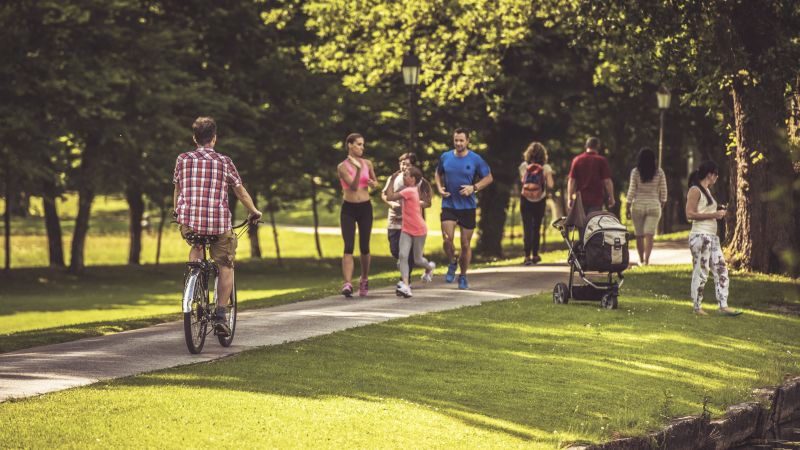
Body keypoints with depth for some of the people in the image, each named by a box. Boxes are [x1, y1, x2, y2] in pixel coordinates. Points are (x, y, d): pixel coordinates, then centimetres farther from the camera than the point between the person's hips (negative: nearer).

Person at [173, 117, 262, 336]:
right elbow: (240, 191, 10)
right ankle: (220, 316, 6)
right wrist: (254, 212, 26)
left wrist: (176, 212, 36)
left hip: (188, 222, 2)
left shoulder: (183, 160, 7)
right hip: (219, 223, -2)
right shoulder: (223, 162, 3)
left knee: (196, 245, 34)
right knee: (225, 266, 15)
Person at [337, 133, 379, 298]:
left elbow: (375, 182, 19)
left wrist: (373, 183, -4)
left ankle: (364, 281, 29)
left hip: (365, 208, 3)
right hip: (348, 208, -3)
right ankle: (348, 284, -22)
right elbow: (353, 186, -17)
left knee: (364, 247, 9)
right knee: (349, 247, -14)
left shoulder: (367, 163, 5)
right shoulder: (342, 166, -6)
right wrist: (358, 170, -30)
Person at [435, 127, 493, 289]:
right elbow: (439, 173, 20)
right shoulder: (445, 157, 2)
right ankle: (452, 263, 15)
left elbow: (488, 178, 3)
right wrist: (440, 187, 1)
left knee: (465, 244, 4)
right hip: (448, 205, 1)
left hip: (468, 206, -1)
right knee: (447, 239, -16)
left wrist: (473, 188, -12)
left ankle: (463, 277, 20)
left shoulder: (475, 159, -5)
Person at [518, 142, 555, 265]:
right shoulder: (545, 168, -7)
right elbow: (550, 185, -10)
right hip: (540, 201, 0)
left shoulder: (524, 166, -3)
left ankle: (527, 255, -15)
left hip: (525, 200, 0)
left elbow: (521, 181, 5)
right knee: (536, 227, 15)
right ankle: (535, 255, 22)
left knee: (527, 227, -3)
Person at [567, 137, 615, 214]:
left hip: (580, 199, 3)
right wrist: (611, 198, 4)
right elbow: (607, 181, -6)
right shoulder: (601, 160, -3)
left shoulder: (577, 160, 4)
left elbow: (571, 180, 2)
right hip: (596, 199, -3)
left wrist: (570, 198, 5)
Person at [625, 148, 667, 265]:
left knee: (639, 235, 11)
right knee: (649, 235, -4)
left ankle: (641, 260, 20)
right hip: (654, 206, 0)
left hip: (638, 206, 0)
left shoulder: (635, 172, -5)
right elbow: (663, 191, 2)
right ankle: (647, 260, -15)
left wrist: (628, 207, 2)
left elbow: (631, 190, -4)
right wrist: (662, 205, 16)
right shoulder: (659, 172, -2)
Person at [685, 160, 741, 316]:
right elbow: (690, 214, -17)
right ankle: (697, 308, 2)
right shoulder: (695, 191, -9)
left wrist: (718, 213, 11)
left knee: (721, 270, 3)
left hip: (712, 236, 9)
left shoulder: (706, 190, 19)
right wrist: (713, 215, -17)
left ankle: (723, 306, 2)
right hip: (700, 236, -9)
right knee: (700, 272, -5)